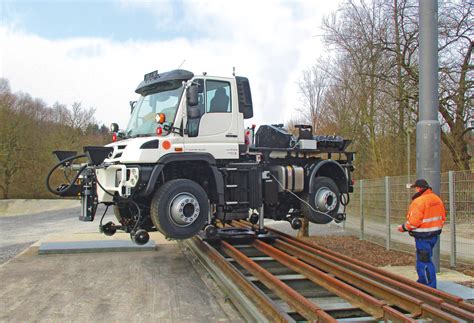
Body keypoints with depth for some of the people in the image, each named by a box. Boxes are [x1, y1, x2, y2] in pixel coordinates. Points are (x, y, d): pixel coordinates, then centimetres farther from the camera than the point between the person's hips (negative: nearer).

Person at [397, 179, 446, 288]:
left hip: (423, 236, -9)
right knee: (422, 258, 22)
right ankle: (422, 281, 34)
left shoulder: (419, 201, -22)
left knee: (424, 261, 0)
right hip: (435, 234, 9)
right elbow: (443, 217, 13)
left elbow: (414, 222, -24)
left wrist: (403, 228, -8)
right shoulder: (437, 199, 6)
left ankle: (430, 286, 4)